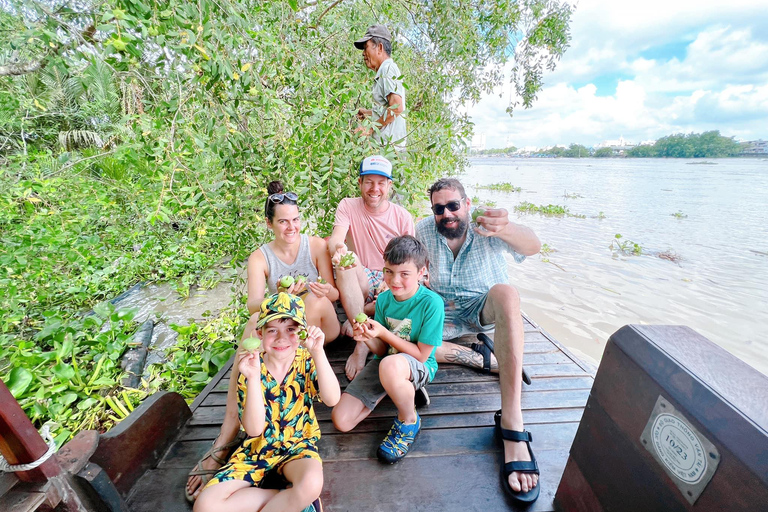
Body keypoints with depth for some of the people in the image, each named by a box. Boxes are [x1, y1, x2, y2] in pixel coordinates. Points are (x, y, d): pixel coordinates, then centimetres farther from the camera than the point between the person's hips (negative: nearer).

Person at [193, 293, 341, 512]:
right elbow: (254, 429, -18)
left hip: (298, 443, -3)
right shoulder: (251, 367, -12)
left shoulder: (306, 360, -13)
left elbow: (332, 399, -29)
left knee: (311, 484, -35)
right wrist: (254, 378, -32)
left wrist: (318, 352, -40)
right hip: (257, 446, 3)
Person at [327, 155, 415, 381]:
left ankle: (359, 315, -15)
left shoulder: (403, 216, 0)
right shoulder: (348, 206, 0)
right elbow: (335, 239, -18)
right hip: (361, 284, 0)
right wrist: (338, 250, -44)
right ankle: (363, 342, -31)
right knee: (345, 264, -32)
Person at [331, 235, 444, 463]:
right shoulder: (384, 299, -5)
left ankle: (409, 421, -8)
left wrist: (384, 333, -24)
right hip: (384, 362, 6)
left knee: (390, 365, -42)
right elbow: (382, 350, 1)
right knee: (341, 421, -4)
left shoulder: (431, 303, -20)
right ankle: (403, 388, 14)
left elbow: (421, 355, -17)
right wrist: (367, 338, -22)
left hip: (419, 367, -5)